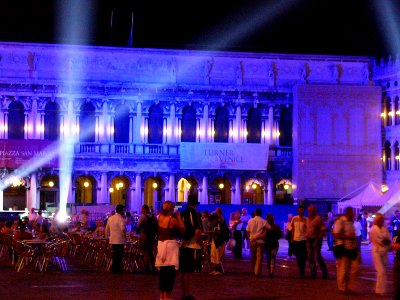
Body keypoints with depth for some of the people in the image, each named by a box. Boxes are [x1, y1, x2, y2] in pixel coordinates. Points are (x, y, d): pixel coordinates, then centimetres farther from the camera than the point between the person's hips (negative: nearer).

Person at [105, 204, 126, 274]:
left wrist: (107, 236, 24)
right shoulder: (121, 219, -12)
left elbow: (107, 229, 15)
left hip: (112, 239, 7)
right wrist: (125, 234, -8)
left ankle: (114, 269, 20)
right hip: (120, 240, -7)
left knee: (115, 255, 17)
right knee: (119, 255, 0)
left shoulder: (110, 218, 10)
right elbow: (123, 229, -24)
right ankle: (117, 269, 0)